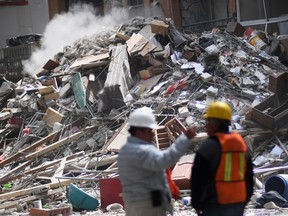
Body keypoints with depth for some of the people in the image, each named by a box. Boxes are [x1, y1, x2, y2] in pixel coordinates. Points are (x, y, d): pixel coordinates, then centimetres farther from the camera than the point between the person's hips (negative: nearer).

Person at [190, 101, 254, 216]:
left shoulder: (209, 146, -14)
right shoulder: (241, 142, 9)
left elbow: (198, 179, -13)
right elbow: (248, 176, 16)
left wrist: (196, 203, 1)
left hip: (215, 206, -7)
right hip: (238, 204, 7)